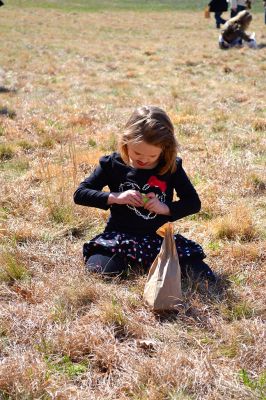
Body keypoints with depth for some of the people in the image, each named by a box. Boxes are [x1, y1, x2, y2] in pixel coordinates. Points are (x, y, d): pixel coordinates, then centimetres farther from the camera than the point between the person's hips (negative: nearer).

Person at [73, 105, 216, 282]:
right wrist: (114, 198, -17)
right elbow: (79, 194, -3)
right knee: (99, 269, -31)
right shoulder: (113, 164, -3)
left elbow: (194, 203, 4)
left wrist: (166, 208, -15)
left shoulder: (172, 167, 0)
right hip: (119, 236, 0)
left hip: (158, 237, 0)